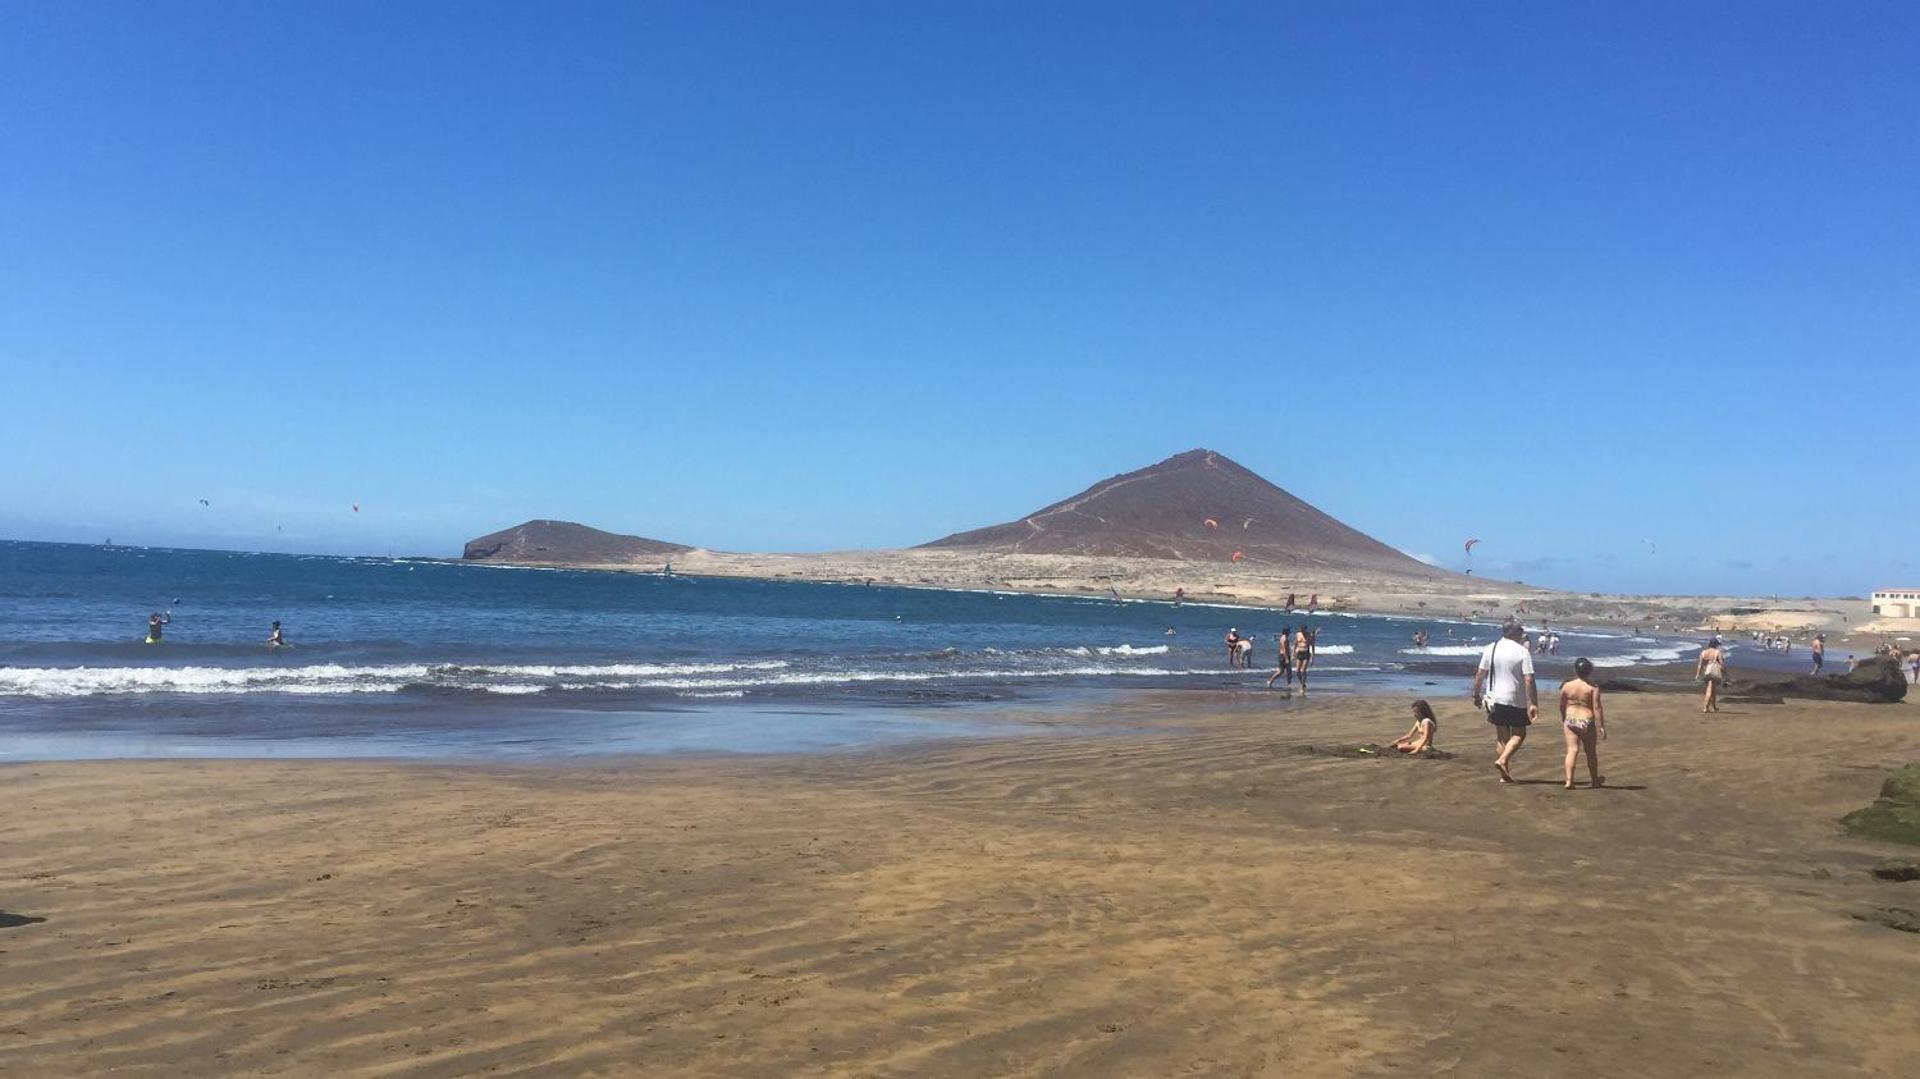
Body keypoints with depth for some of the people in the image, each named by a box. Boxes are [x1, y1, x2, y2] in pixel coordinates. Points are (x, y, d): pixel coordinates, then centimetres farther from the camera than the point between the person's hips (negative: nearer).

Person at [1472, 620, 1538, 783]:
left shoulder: (1490, 649, 3)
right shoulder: (1522, 651, -9)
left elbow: (1480, 674, 2)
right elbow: (1529, 680, -14)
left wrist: (1476, 695, 12)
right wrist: (1534, 704, -11)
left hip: (1495, 699, 4)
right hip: (1516, 701, -4)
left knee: (1501, 736, 12)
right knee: (1519, 734, 10)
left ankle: (1504, 774, 14)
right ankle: (1502, 760, -11)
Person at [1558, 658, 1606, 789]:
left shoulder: (1567, 685, -2)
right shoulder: (1593, 687, -10)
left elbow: (1562, 705, 8)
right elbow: (1597, 707, -12)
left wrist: (1563, 719, 24)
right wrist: (1601, 726, -8)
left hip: (1570, 720, 2)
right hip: (1587, 722, -1)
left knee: (1572, 750, 0)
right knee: (1591, 752, 14)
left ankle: (1569, 780, -13)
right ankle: (1595, 780, 30)